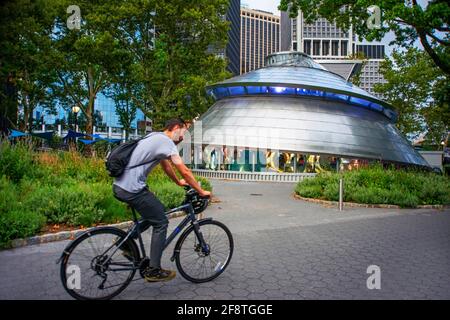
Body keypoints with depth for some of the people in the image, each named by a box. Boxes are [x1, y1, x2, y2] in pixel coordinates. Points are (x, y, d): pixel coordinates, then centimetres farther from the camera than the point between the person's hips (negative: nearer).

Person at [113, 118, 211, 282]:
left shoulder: (155, 138, 19)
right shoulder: (166, 141, -10)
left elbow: (166, 165, 32)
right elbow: (185, 171, -12)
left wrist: (178, 182, 43)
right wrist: (201, 191, -2)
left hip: (119, 186, 10)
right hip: (132, 189, -10)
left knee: (152, 215, 25)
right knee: (161, 223, 0)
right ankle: (154, 271, 6)